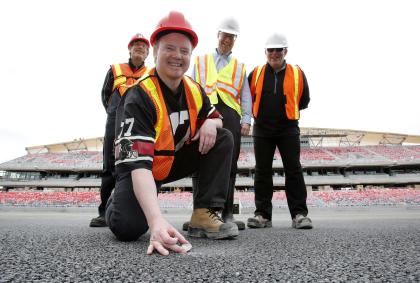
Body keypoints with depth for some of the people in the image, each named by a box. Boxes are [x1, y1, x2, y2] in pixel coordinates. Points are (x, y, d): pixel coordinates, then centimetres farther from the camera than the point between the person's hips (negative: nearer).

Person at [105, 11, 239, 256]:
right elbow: (138, 163, -39)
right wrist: (156, 220, -52)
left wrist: (211, 123, -19)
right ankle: (119, 205, 11)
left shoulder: (193, 89, -7)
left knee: (223, 139, -9)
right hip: (139, 165, -6)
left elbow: (215, 117, 10)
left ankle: (205, 215, -12)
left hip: (177, 159, 6)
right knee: (128, 226, -28)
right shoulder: (140, 96, -28)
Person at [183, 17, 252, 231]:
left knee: (229, 165, -2)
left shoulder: (240, 67, 22)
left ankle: (227, 214, 3)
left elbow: (245, 95, 14)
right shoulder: (200, 62, 20)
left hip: (230, 116, 1)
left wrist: (246, 120, 0)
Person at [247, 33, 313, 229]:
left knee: (294, 170, -4)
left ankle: (299, 214, 3)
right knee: (262, 172, 4)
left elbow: (304, 101, 12)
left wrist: (288, 111, 10)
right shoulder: (256, 74, 4)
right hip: (262, 130, 1)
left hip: (288, 130, -1)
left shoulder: (297, 74, 3)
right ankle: (262, 214, 11)